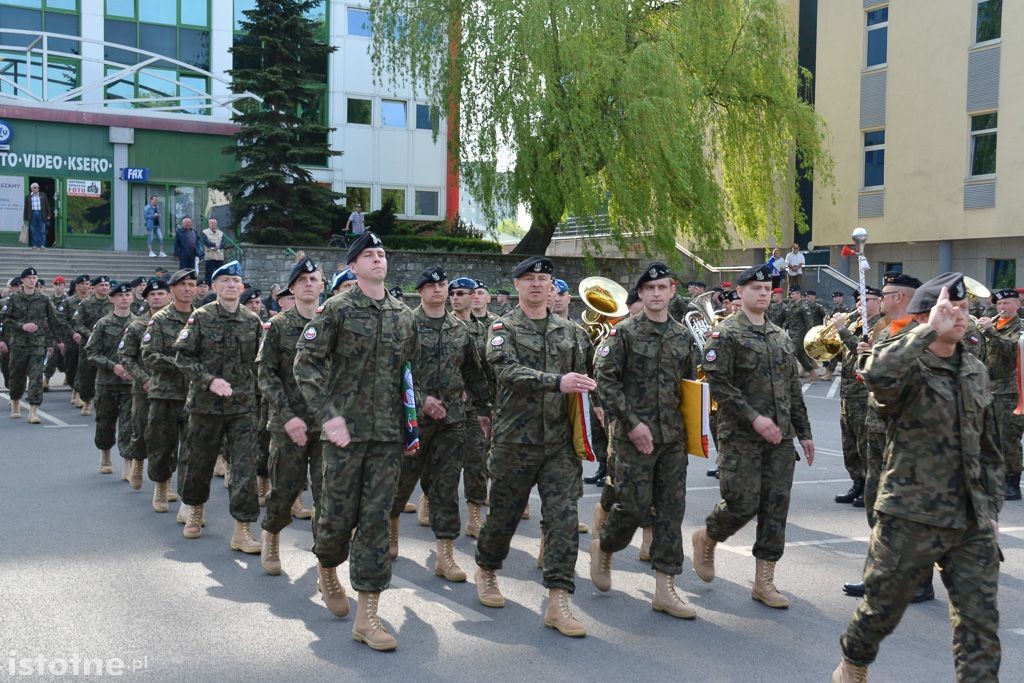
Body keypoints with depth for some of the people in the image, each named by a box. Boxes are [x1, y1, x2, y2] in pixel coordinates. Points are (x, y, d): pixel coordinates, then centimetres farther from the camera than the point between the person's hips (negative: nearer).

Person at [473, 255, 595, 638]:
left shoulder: (566, 330, 13)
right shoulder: (504, 328, -2)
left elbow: (580, 375, 22)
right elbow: (508, 370, -20)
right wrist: (556, 381, -32)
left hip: (560, 441, 3)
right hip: (515, 439, -3)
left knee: (563, 517, -6)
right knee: (504, 514, 10)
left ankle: (558, 603, -3)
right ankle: (486, 570, 38)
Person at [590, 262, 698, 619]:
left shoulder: (683, 336, 11)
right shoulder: (624, 332, -4)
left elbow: (691, 385, 19)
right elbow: (606, 380, -10)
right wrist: (632, 422, -15)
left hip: (674, 437, 5)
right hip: (635, 436, -5)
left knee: (672, 510, 4)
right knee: (635, 506, -4)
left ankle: (665, 589, 10)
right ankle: (603, 548, 27)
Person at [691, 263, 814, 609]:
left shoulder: (781, 337, 15)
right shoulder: (726, 334, -5)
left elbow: (793, 389, 18)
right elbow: (719, 384, -14)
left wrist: (803, 432, 15)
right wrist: (754, 418, -19)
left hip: (779, 438, 6)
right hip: (741, 437, -6)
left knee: (776, 508, 4)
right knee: (743, 503, -7)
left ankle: (764, 581, 12)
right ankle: (706, 539, 23)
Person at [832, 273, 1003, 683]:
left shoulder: (976, 371, 10)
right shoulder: (908, 368, -11)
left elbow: (988, 448, 18)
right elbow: (877, 374, -38)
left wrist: (992, 508, 15)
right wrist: (931, 330, -29)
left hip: (973, 525, 5)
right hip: (912, 517, -5)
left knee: (980, 622, 4)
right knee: (883, 607, 12)